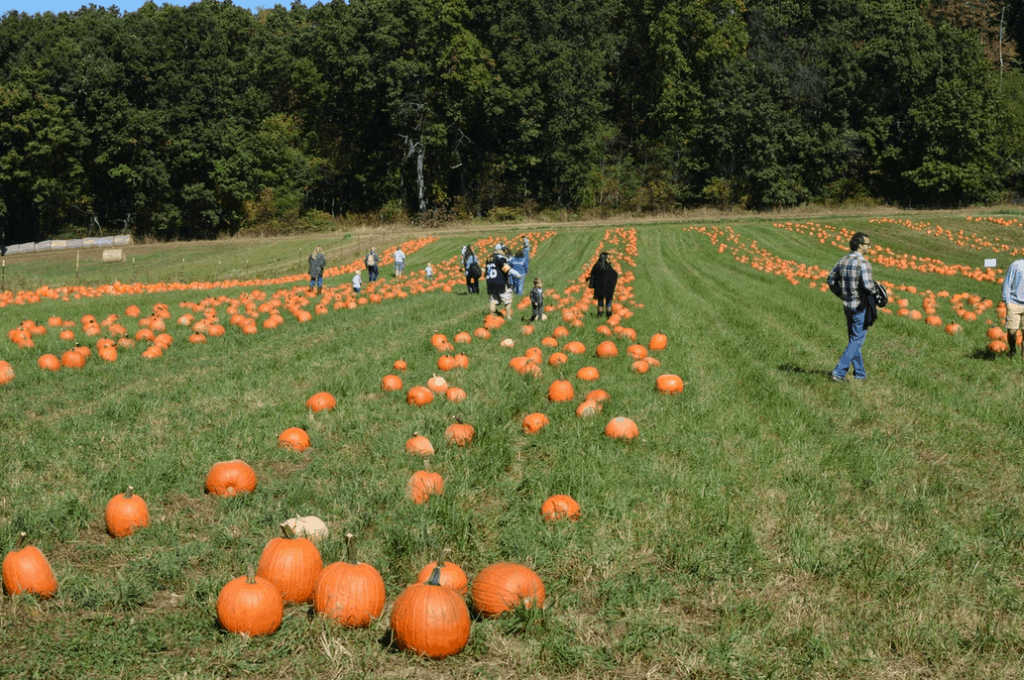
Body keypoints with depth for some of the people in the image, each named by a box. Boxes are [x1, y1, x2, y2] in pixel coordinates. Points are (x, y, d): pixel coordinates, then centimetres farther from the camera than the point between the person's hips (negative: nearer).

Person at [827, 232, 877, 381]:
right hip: (860, 307, -8)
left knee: (853, 339, 16)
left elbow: (831, 279, 13)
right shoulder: (863, 263, -18)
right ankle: (839, 372, -7)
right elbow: (867, 285, -27)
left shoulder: (843, 260, 6)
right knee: (856, 340, 0)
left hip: (847, 305, 8)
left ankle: (859, 373, 24)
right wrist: (875, 291, -6)